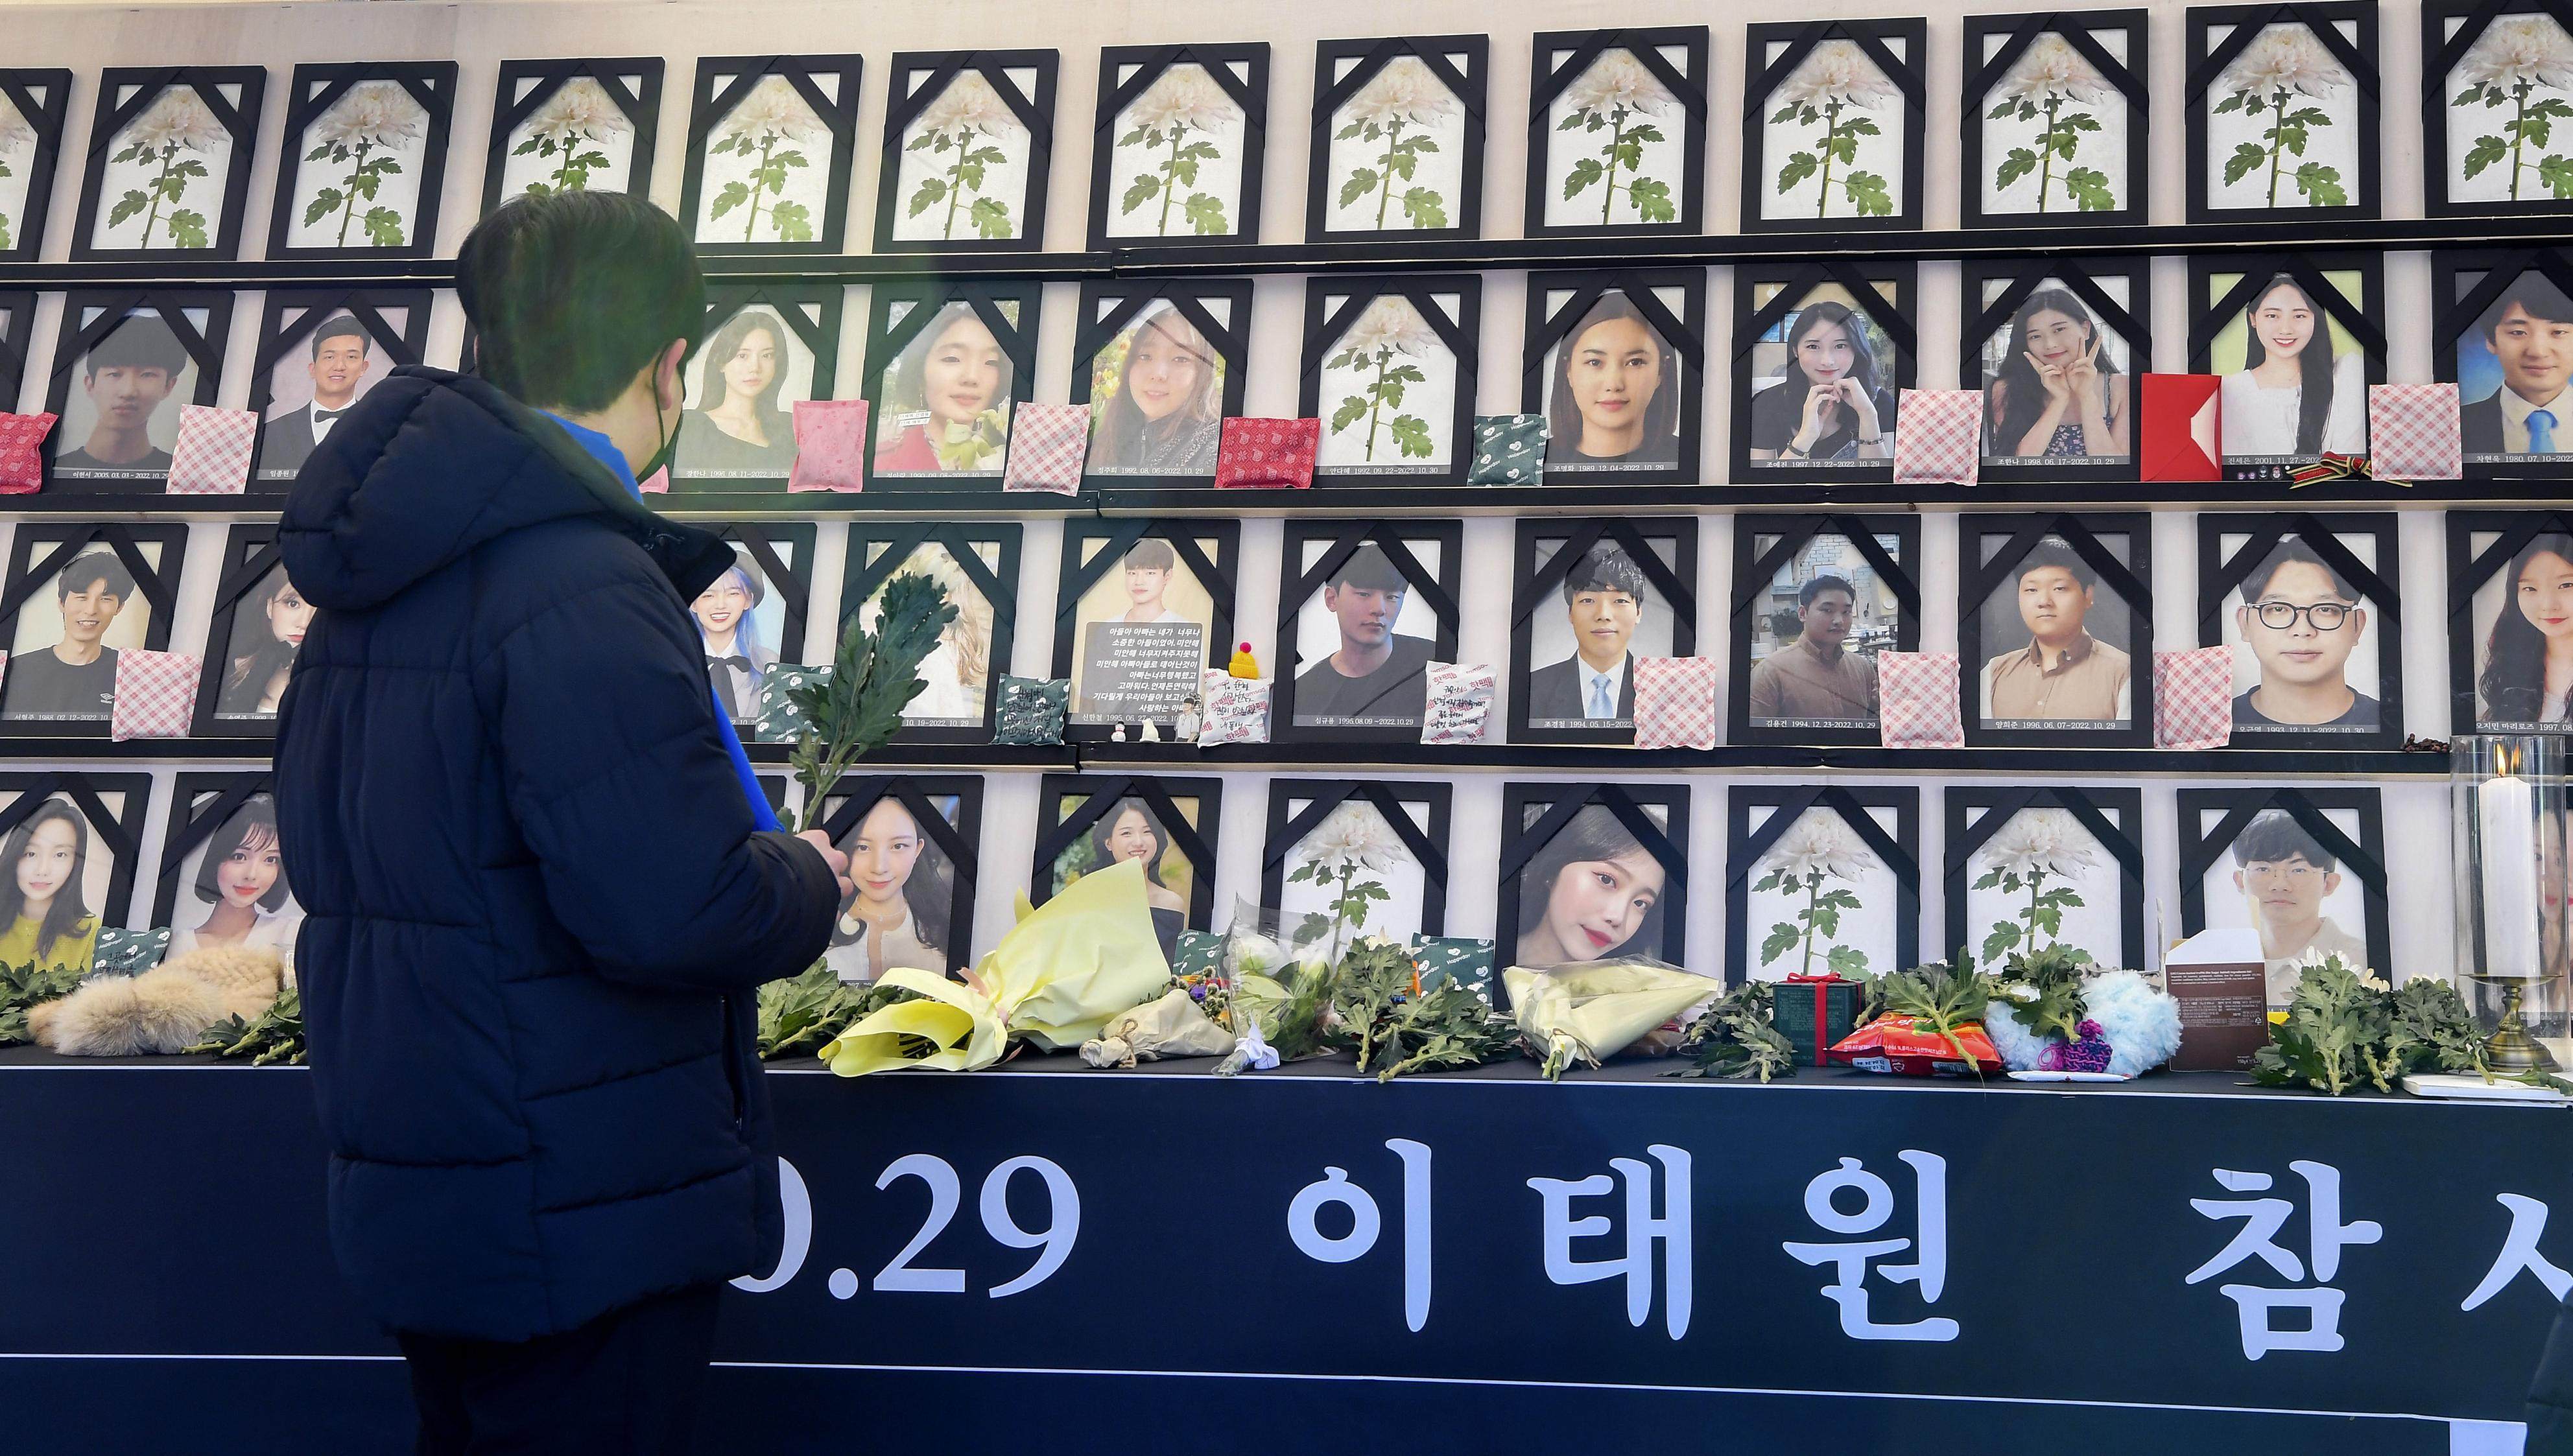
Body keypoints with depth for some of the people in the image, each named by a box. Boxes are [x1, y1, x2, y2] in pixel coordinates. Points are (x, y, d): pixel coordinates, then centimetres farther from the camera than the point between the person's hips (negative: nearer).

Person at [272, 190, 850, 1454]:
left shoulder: (376, 578, 7)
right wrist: (807, 883, -8)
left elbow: (322, 847, 17)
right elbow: (676, 910, -30)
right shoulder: (585, 592, -23)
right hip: (582, 1211, -9)